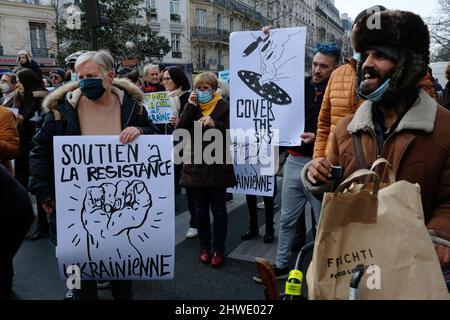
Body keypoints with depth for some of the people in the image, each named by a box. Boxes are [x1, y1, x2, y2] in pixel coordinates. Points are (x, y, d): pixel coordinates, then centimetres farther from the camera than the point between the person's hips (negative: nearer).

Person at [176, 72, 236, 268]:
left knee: (218, 209, 6)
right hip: (196, 164, 3)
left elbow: (230, 133, -7)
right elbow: (180, 130, -4)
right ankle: (204, 246, 26)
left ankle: (218, 249, 18)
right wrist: (190, 107, -9)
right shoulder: (192, 106, 9)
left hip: (217, 164, -3)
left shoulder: (223, 106, -2)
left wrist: (214, 124, -22)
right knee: (201, 209, 12)